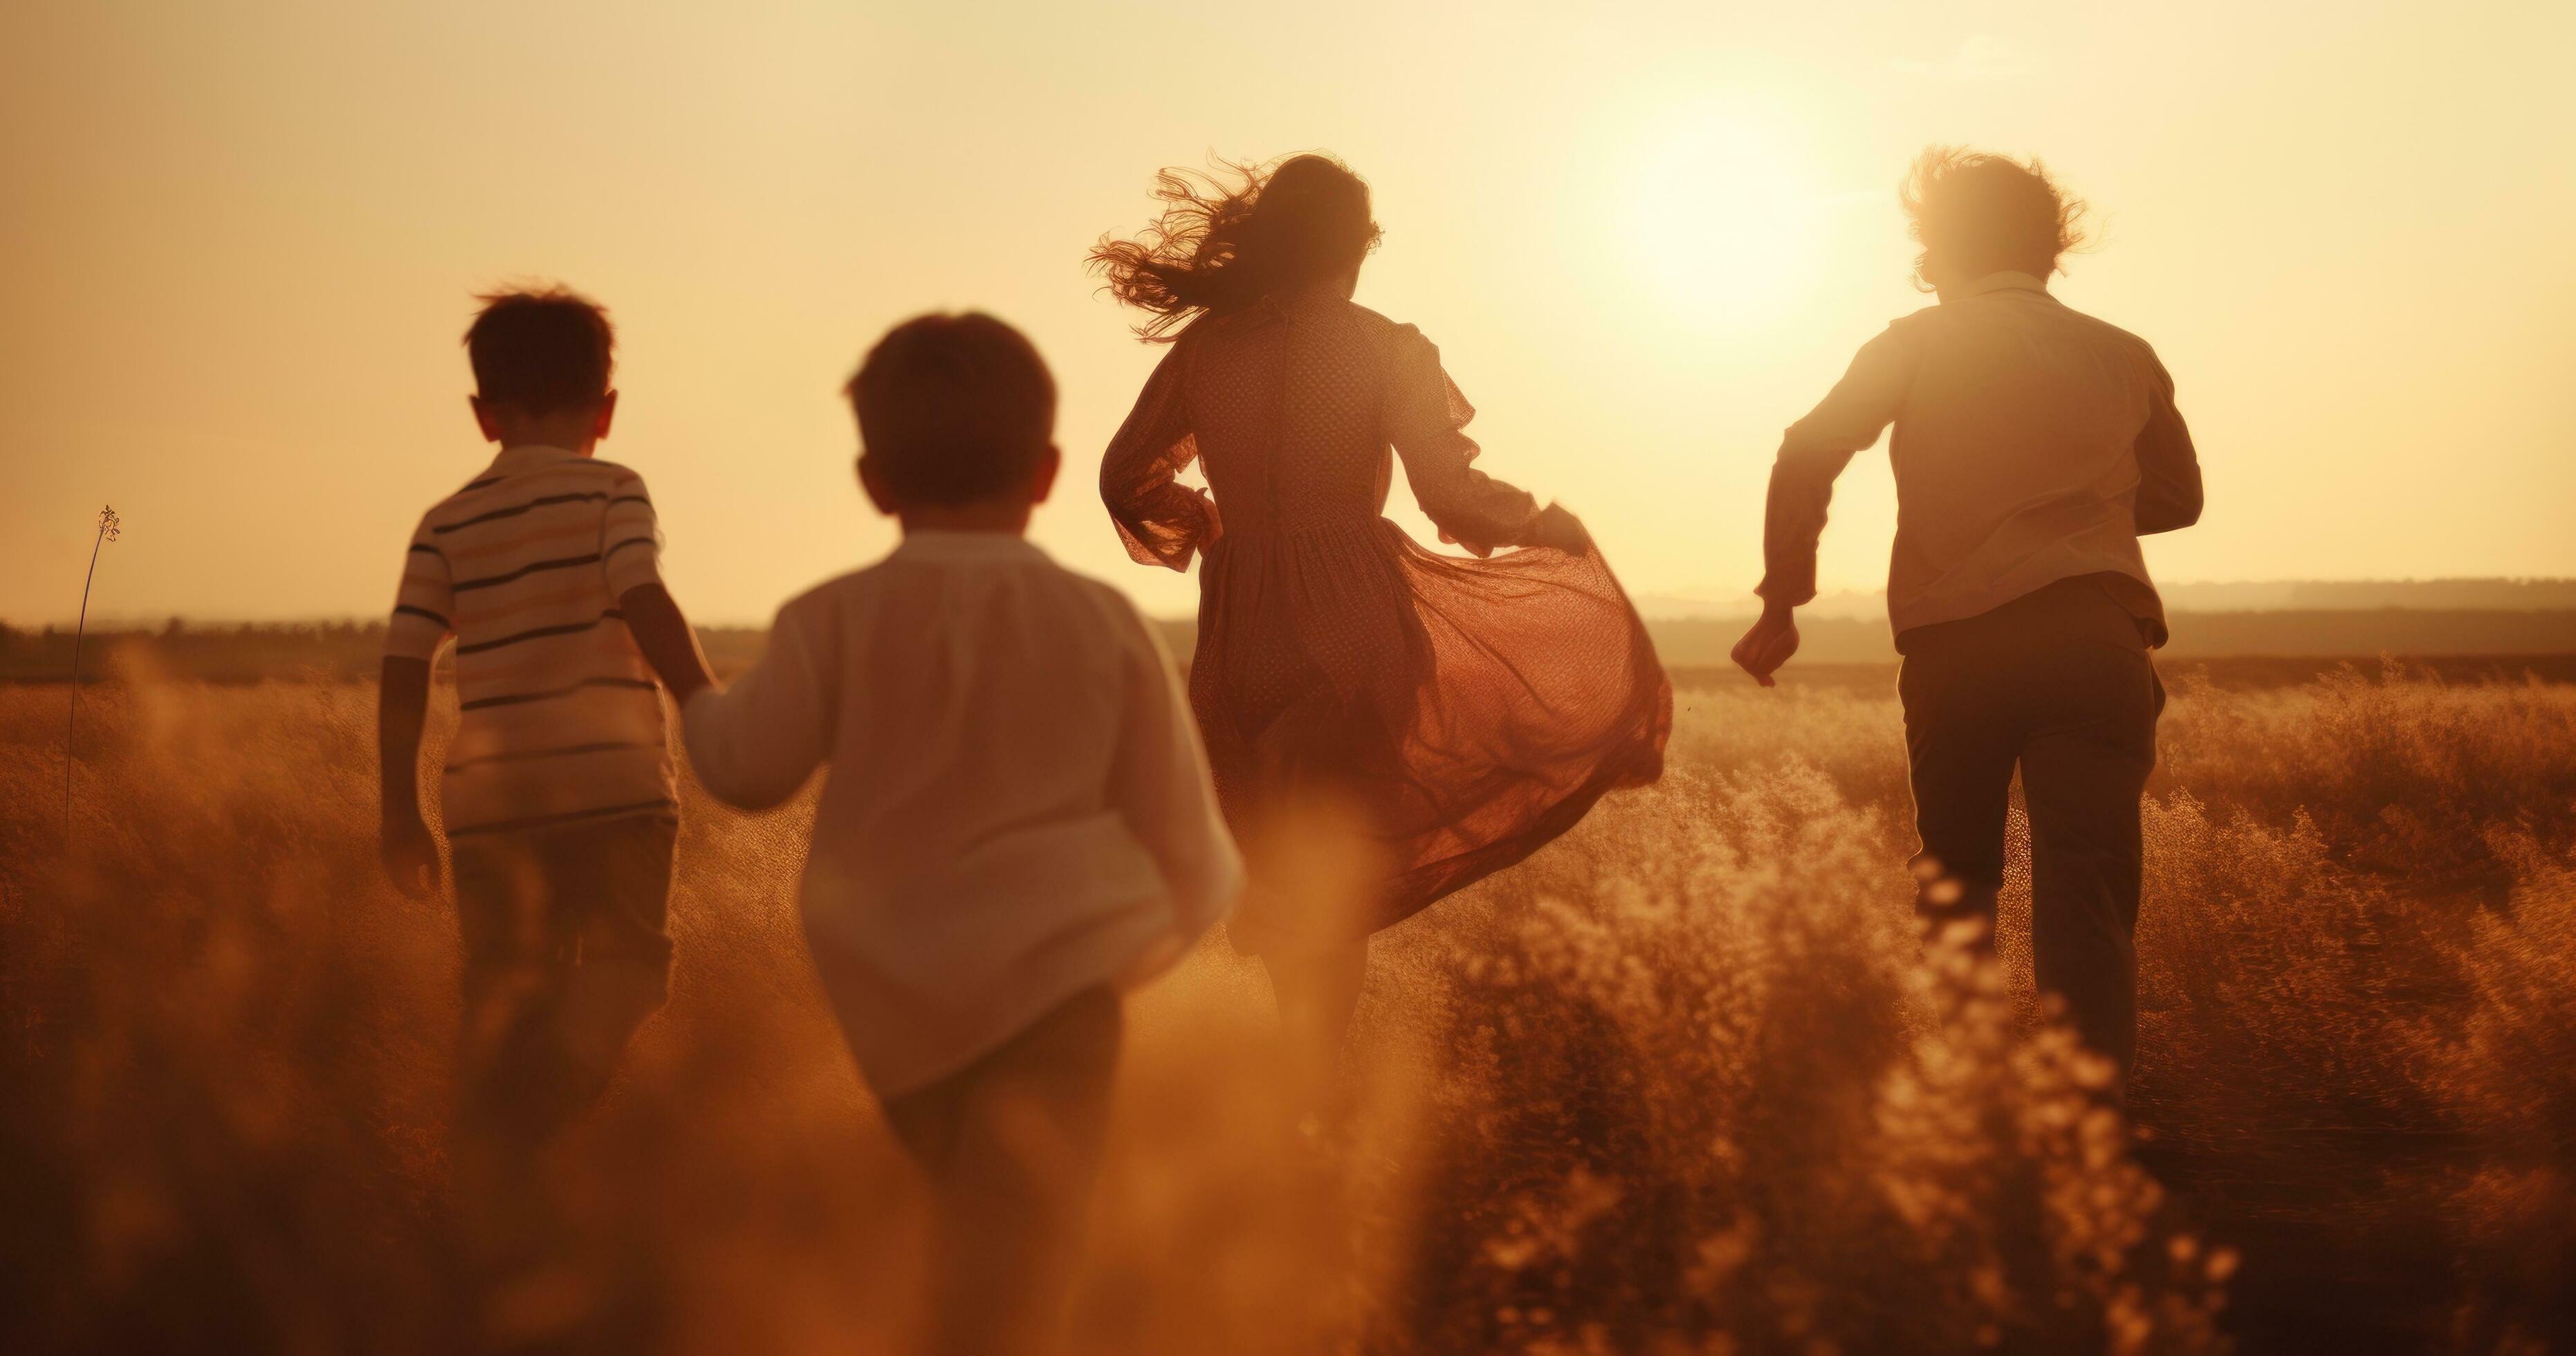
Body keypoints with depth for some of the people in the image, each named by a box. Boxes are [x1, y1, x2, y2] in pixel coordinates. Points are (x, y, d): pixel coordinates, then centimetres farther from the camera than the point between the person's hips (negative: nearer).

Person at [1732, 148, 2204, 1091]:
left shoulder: (1919, 345, 9)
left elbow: (1808, 457, -2)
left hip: (1952, 650, 0)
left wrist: (1783, 601, 3)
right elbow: (2177, 499, 26)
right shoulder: (2123, 357, 16)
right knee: (2087, 904, -5)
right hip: (2092, 640, 0)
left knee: (1954, 890, 18)